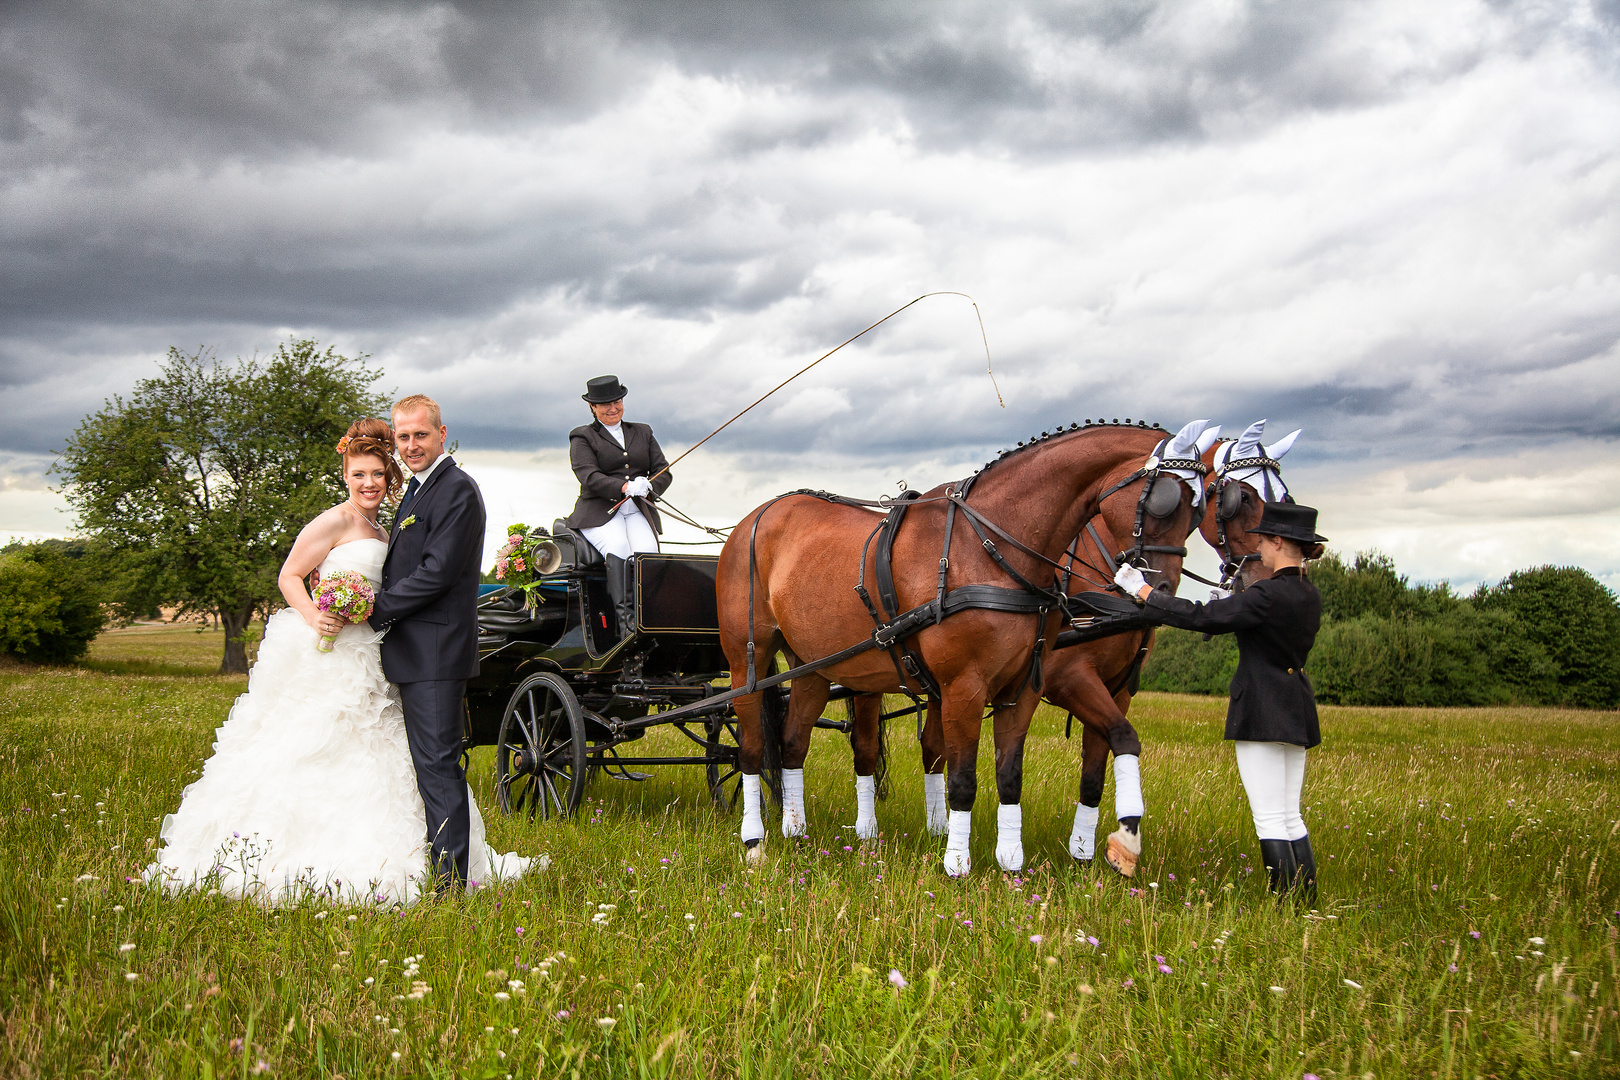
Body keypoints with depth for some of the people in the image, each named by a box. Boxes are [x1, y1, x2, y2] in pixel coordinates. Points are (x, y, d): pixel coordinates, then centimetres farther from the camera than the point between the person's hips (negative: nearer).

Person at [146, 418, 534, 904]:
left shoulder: (380, 532, 18)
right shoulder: (336, 521, -8)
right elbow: (289, 576, -11)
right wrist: (314, 617, -25)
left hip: (362, 658, 9)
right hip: (323, 652, -9)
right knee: (315, 752, -10)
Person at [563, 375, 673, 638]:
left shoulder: (642, 432, 23)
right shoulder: (582, 437, 10)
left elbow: (663, 471, 16)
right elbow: (589, 477, -7)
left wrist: (648, 487, -9)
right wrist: (626, 487, -23)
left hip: (638, 511, 3)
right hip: (599, 512, -3)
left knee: (646, 549, -30)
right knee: (617, 547, -34)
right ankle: (624, 616, -41)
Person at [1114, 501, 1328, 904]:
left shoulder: (1268, 595, -19)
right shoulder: (1310, 596, 7)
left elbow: (1201, 617, -17)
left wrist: (1143, 592, -8)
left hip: (1263, 711, -9)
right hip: (1296, 711, 9)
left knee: (1270, 820, -4)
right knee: (1290, 818, 14)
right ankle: (1307, 904, 16)